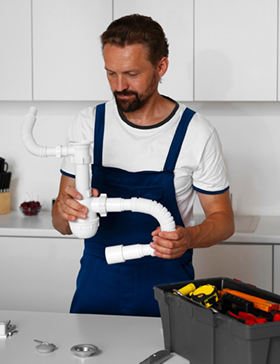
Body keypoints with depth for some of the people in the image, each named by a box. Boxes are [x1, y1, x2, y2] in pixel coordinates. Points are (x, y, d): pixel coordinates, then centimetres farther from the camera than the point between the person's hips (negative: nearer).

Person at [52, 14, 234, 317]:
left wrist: (189, 238, -23)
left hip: (166, 289, -2)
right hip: (97, 284, 2)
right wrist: (65, 210, -24)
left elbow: (223, 219, -2)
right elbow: (62, 224, 1)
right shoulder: (88, 124, -3)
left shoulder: (197, 133, -10)